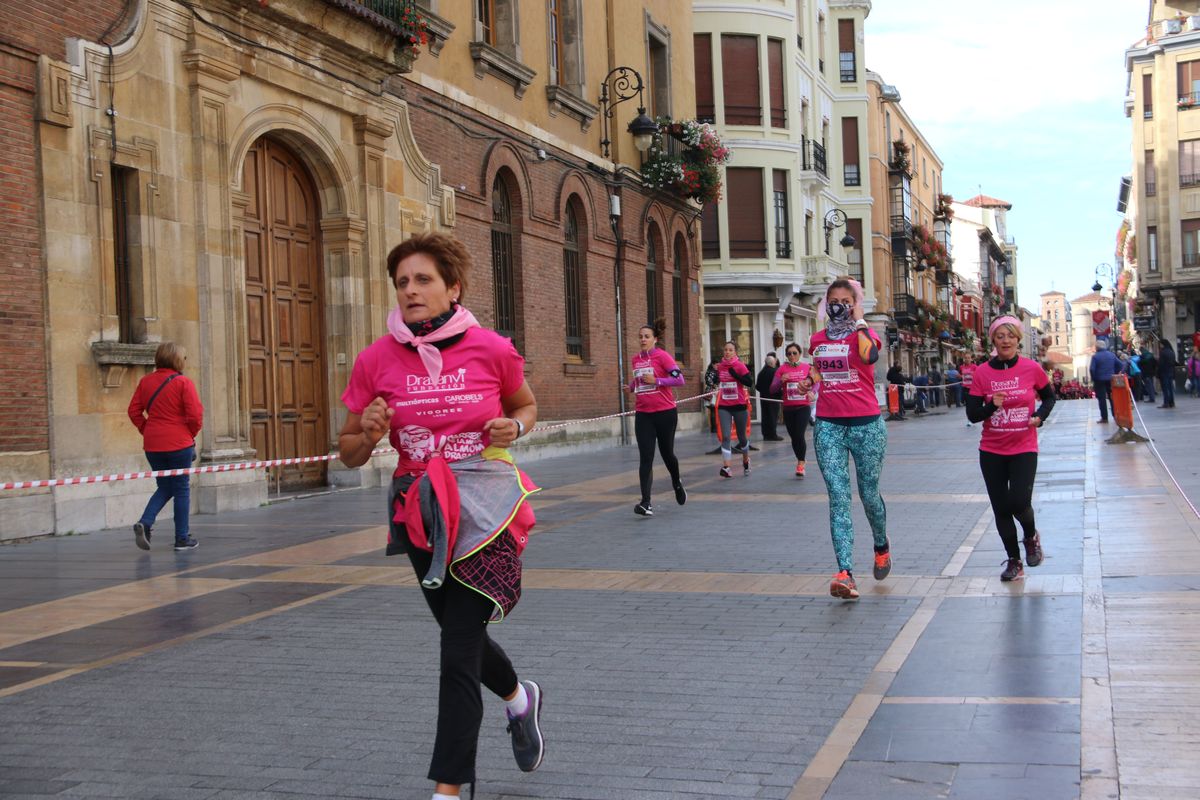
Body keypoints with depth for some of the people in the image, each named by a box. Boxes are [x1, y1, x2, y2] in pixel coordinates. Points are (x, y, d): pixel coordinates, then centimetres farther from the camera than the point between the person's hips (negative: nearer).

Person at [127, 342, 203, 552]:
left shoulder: (145, 381, 4)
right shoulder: (183, 382, -10)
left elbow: (134, 411, 4)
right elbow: (195, 414, -13)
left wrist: (146, 430, 11)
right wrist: (191, 434, 3)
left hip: (152, 445, 4)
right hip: (179, 444, -4)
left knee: (164, 488, 18)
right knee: (181, 489, 8)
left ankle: (145, 522, -5)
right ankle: (182, 539, 11)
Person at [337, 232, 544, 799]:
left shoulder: (491, 350, -8)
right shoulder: (376, 361, -5)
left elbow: (526, 405, 12)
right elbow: (349, 454, 3)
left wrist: (513, 427, -10)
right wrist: (368, 433, -19)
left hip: (485, 508, -4)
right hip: (421, 512, 4)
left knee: (458, 653, -9)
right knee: (461, 636, 22)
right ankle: (519, 698, 53)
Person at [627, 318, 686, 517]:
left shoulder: (662, 356, -8)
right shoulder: (635, 359, 9)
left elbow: (679, 379, -15)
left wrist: (656, 381, -19)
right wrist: (632, 386, 8)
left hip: (665, 413, -4)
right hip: (643, 415, 4)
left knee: (666, 453, 11)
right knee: (646, 458, -7)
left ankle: (677, 484, 43)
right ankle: (646, 503, -13)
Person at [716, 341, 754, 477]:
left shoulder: (740, 366, -8)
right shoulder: (720, 366, 4)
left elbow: (750, 382, -17)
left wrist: (735, 374, -23)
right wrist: (714, 371, 1)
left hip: (739, 406, -2)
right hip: (724, 407, 2)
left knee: (742, 437, 12)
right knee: (725, 436, -12)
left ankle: (746, 461, 37)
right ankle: (725, 467, -16)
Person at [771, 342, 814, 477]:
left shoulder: (807, 368, 2)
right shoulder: (782, 369, 2)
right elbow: (773, 390, -1)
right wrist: (781, 380, -19)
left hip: (804, 407, -2)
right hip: (788, 408, 2)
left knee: (799, 435, -16)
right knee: (793, 437, 9)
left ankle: (801, 464, -3)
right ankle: (800, 462, 28)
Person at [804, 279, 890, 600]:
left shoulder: (864, 333, -3)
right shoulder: (817, 339, 11)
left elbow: (869, 356, -28)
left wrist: (859, 321, -18)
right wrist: (811, 378, 11)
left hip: (866, 425, -3)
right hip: (828, 426, 3)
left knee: (869, 494, 10)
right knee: (838, 497, -8)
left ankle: (881, 546, 41)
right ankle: (845, 573, -15)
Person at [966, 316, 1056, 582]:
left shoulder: (1032, 368, -5)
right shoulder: (982, 372, -3)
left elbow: (1049, 396, 12)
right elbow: (972, 413, -3)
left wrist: (1040, 416, -6)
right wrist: (992, 405, -22)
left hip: (1023, 449, -2)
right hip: (992, 451, 2)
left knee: (1019, 502, -16)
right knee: (1000, 508, 5)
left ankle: (1031, 537, 19)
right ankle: (1014, 561, 23)